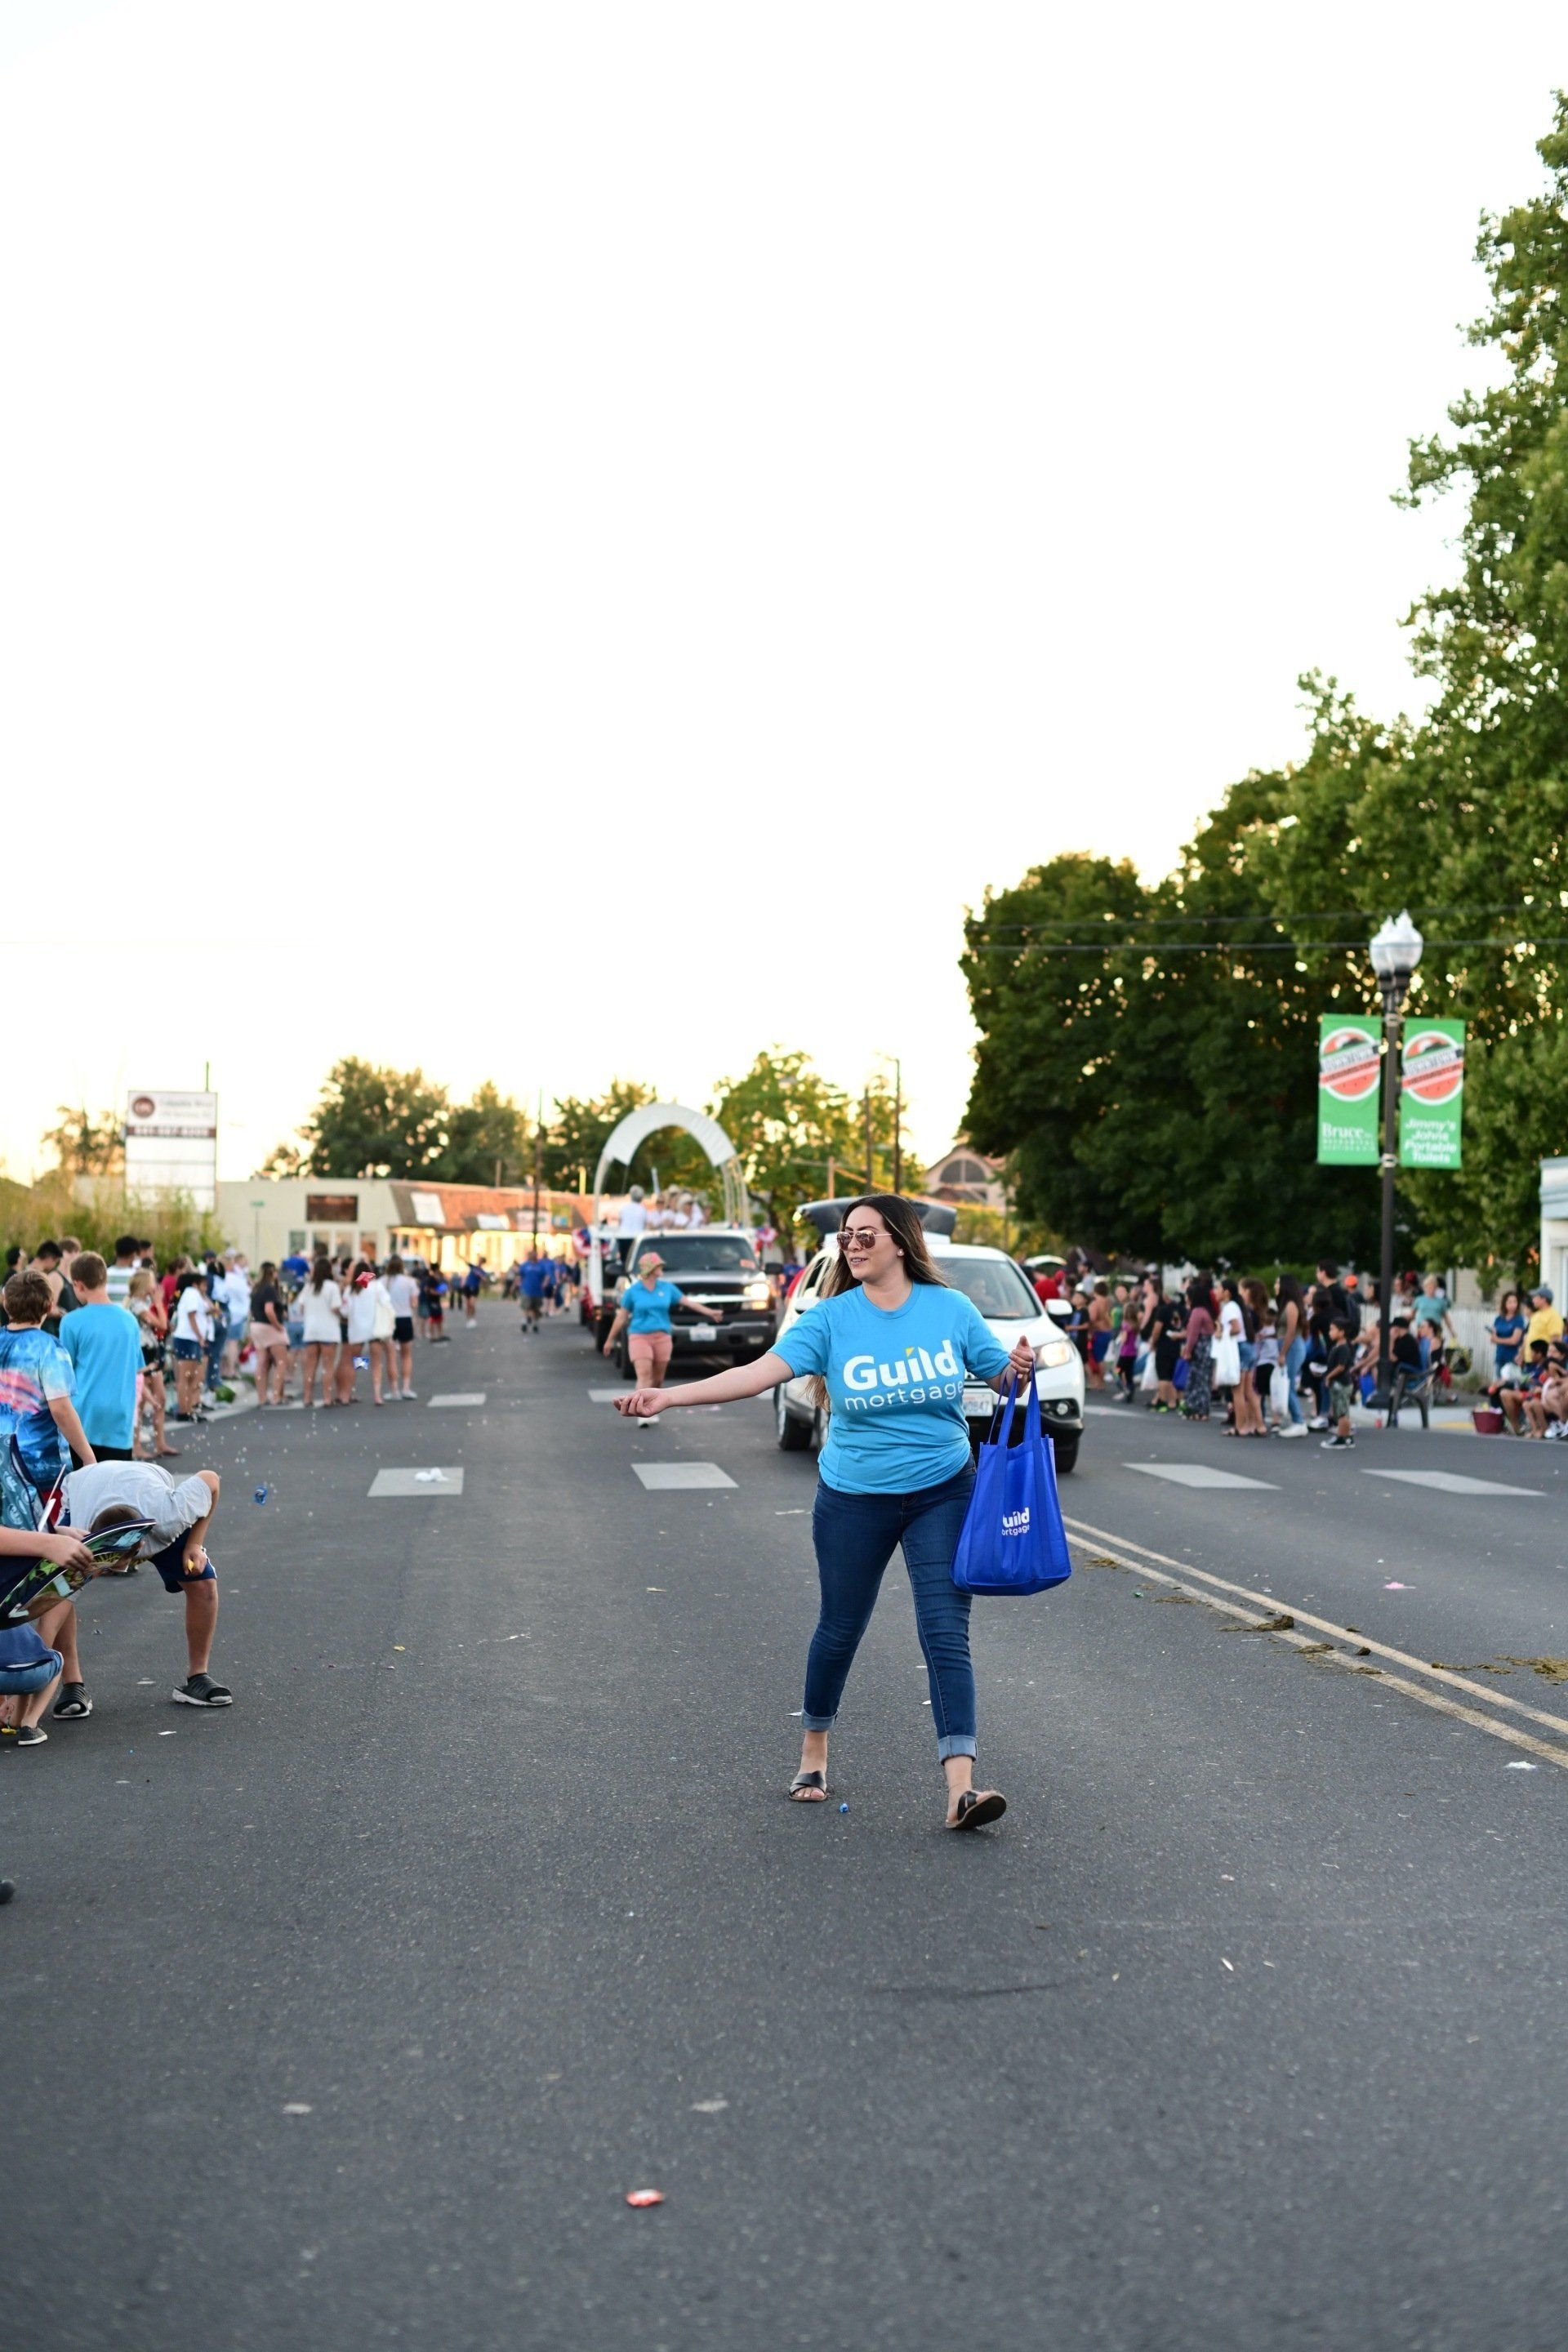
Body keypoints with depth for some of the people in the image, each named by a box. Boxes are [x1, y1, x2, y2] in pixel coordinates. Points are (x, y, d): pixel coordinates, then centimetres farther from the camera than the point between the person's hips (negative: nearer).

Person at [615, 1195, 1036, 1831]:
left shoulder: (950, 1308, -5)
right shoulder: (832, 1318, -9)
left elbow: (1002, 1374, 4)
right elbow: (763, 1370, -21)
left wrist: (1021, 1368, -21)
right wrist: (669, 1396, -33)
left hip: (942, 1494, 0)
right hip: (854, 1499, 0)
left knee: (946, 1634, -8)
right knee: (839, 1630, 13)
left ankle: (961, 1788, -10)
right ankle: (813, 1753, 37)